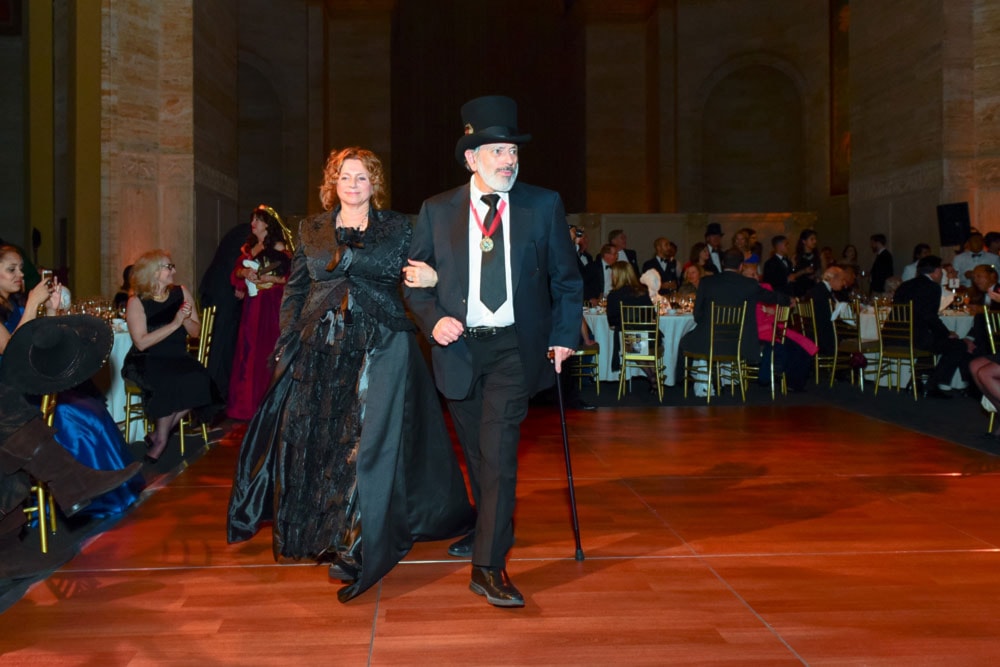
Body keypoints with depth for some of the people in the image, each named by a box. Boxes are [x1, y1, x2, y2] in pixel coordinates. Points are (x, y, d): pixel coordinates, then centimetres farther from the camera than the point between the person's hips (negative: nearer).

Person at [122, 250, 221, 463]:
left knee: (199, 381, -26)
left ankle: (159, 436, -10)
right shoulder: (136, 302, -5)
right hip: (147, 362, -4)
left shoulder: (181, 293, 6)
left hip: (178, 359, 4)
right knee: (169, 384, -34)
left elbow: (196, 332, 9)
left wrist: (186, 319, -13)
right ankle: (161, 437, -10)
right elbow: (141, 343, -16)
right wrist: (174, 324, -18)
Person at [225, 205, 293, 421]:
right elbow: (236, 272, 13)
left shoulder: (278, 248, -4)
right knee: (248, 351, 5)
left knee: (268, 350, -6)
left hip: (271, 304, -6)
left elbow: (288, 277, -10)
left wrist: (266, 278, -18)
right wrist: (245, 273, -8)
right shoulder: (249, 247, 16)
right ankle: (247, 403, 11)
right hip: (251, 304, 6)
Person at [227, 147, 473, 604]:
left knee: (366, 440, -7)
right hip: (320, 346, 3)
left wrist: (339, 254, -4)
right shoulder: (311, 230, 14)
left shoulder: (395, 227, 10)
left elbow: (390, 263, -7)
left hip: (379, 346, -2)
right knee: (310, 436, 1)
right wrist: (288, 341, 1)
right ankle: (319, 531, 19)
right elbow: (294, 289, 9)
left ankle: (358, 547, -1)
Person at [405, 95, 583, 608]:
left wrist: (564, 335, 2)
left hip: (514, 347, -2)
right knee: (476, 450, 16)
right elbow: (414, 279, 6)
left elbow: (566, 279, 9)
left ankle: (489, 566, -10)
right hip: (458, 346, 2)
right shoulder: (437, 211, 2)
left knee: (499, 447, -14)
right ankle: (491, 528, 40)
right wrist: (433, 320, -12)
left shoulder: (543, 205, 1)